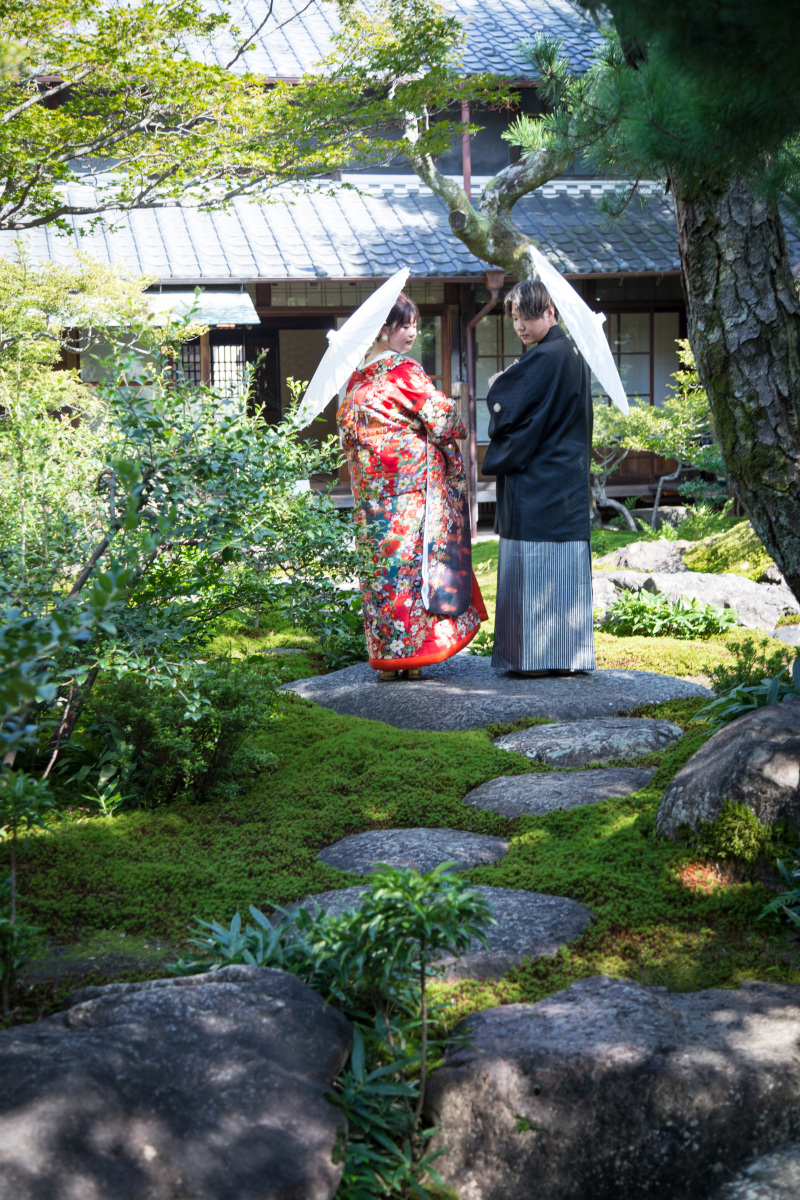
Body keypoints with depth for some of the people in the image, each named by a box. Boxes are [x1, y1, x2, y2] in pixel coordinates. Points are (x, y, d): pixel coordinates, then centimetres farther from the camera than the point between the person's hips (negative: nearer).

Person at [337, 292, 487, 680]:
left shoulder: (357, 377, 7)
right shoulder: (406, 372, -9)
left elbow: (347, 431, 14)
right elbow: (443, 419, -7)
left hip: (369, 484, 5)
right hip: (410, 481, -5)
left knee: (380, 561, 6)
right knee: (411, 559, -1)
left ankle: (384, 655, 10)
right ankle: (410, 653, 2)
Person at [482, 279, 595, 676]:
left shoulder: (544, 359, -16)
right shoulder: (573, 355, 13)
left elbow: (507, 413, -12)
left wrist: (497, 387, 7)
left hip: (536, 485, -9)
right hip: (568, 486, 9)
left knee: (533, 569, -4)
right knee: (563, 569, 10)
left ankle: (534, 655, -1)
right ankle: (567, 653, 14)